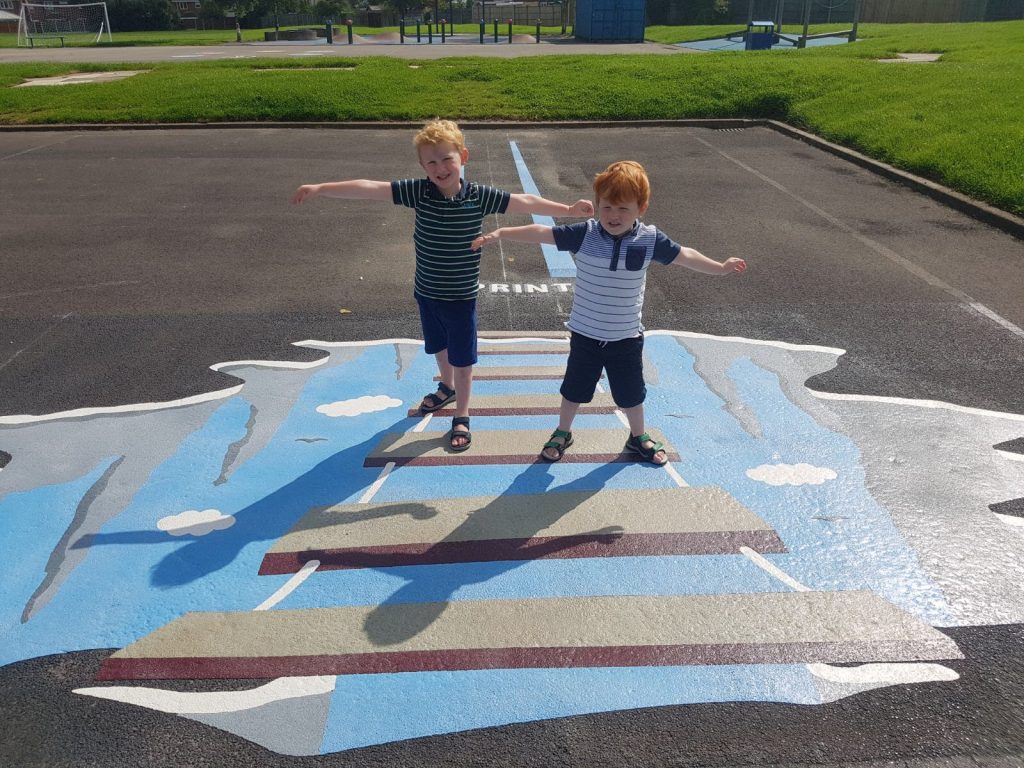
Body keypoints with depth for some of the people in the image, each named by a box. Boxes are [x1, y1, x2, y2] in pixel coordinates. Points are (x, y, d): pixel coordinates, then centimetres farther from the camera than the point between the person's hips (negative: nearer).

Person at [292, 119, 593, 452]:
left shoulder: (480, 196, -15)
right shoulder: (418, 191, -12)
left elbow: (525, 202, -11)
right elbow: (369, 188, -17)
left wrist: (568, 209, -13)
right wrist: (319, 188, -20)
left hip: (462, 296, -3)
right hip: (427, 292, 3)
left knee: (462, 359, 7)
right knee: (439, 346, 26)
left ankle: (462, 417, 26)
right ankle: (446, 387, 55)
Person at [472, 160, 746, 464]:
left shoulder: (650, 239, -9)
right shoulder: (584, 233, -14)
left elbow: (685, 256, 4)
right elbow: (541, 233, -15)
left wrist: (720, 267, 9)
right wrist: (501, 233, -20)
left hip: (627, 337, 1)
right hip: (585, 334, 0)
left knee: (631, 393, 18)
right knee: (574, 389, 17)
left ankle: (638, 436, 44)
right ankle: (563, 433, 42)